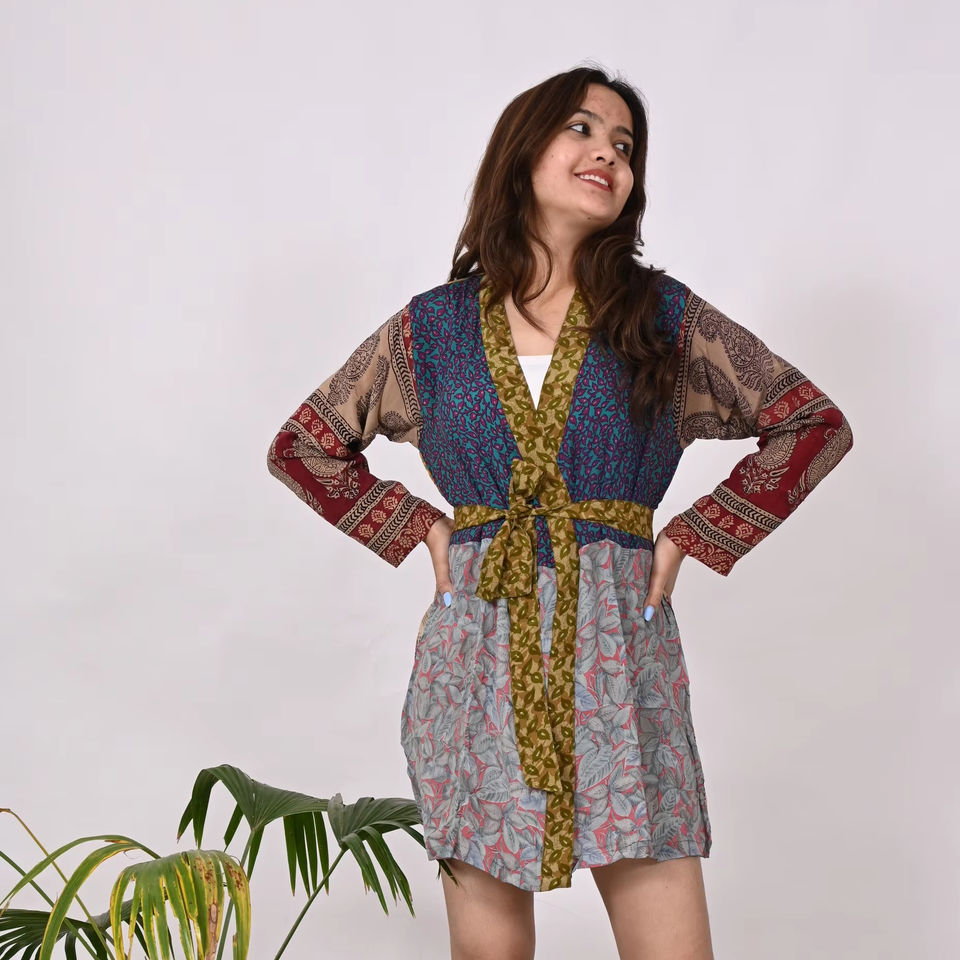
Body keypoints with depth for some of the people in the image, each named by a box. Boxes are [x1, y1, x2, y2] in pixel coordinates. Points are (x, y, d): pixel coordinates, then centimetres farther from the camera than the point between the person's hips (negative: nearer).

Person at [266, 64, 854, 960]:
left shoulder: (663, 318, 5)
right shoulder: (431, 327, 6)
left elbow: (814, 425, 10)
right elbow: (301, 447, 16)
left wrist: (695, 537, 3)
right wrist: (419, 530, 6)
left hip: (618, 651, 0)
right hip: (477, 654, 1)